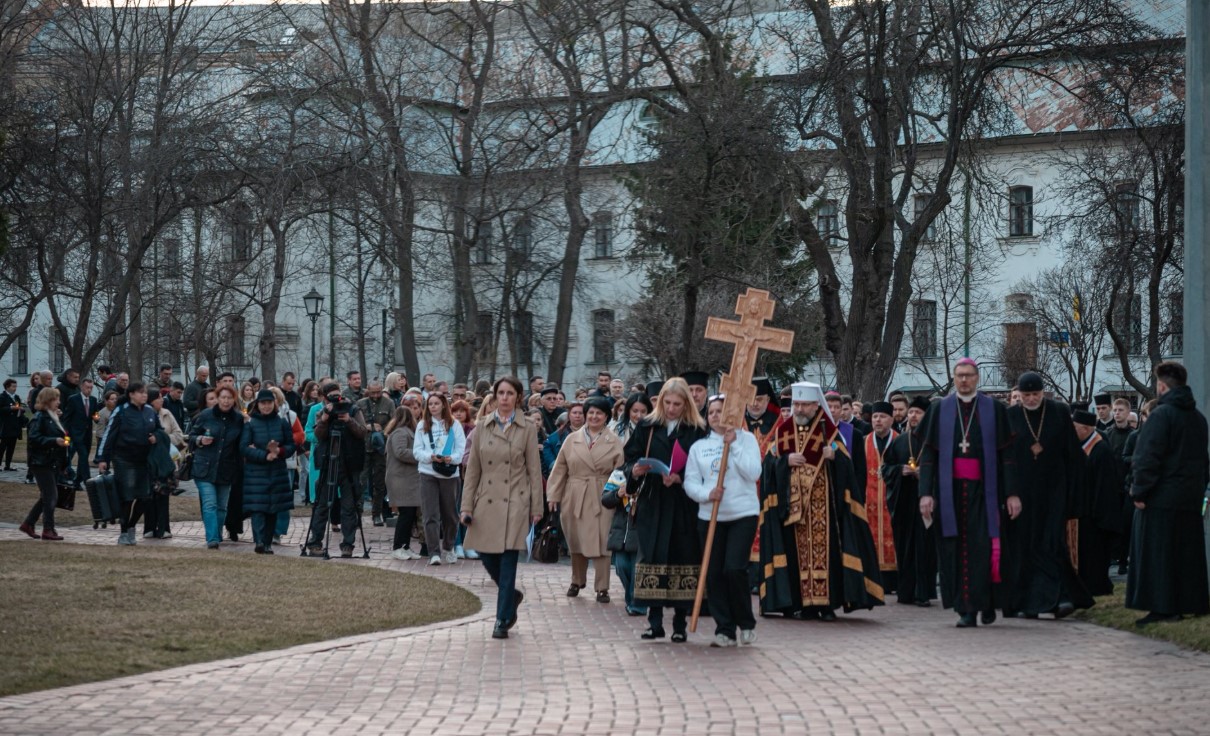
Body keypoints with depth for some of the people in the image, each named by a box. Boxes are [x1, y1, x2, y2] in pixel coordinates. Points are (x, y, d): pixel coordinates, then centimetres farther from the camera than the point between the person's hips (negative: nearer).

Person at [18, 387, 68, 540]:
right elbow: (34, 438, -21)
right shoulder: (39, 417, -12)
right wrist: (55, 441, -27)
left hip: (53, 463, 9)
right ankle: (48, 530, -2)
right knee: (50, 496, -8)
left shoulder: (52, 417, 17)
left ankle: (28, 523, 22)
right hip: (42, 463, -9)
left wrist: (62, 439, 11)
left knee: (47, 496, 12)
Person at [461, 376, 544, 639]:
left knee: (508, 560, -5)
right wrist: (467, 506, 3)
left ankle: (503, 620, 1)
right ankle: (512, 596, 34)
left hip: (515, 502, -3)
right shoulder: (482, 426, 6)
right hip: (487, 501, 3)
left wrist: (536, 508, -1)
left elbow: (534, 470, 2)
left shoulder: (527, 428, 1)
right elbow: (473, 469, 8)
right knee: (487, 556, 6)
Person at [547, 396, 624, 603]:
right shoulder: (572, 439, 7)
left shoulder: (614, 442, 2)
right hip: (574, 499, 3)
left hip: (602, 499, -2)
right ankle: (577, 581, 28)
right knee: (576, 543, 12)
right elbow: (559, 469, 7)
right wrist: (553, 495, 1)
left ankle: (602, 588, 1)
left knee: (601, 544, -5)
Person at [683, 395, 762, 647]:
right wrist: (707, 494, -15)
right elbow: (690, 482, 4)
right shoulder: (698, 446, 10)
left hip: (743, 514, -3)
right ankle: (725, 630, 8)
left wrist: (733, 444, -12)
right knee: (713, 573, 0)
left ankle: (747, 624, 5)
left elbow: (753, 473, -10)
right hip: (709, 516, 3)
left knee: (735, 568, -14)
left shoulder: (746, 439, 3)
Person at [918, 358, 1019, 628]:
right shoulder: (940, 410, 8)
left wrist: (1011, 493, -4)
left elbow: (1006, 454, 3)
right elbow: (928, 454, 5)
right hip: (950, 491, 1)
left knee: (983, 549, -6)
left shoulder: (995, 409, 5)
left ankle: (986, 603, 10)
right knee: (957, 551, -2)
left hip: (983, 490, -1)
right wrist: (926, 492, -5)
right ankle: (966, 610, 2)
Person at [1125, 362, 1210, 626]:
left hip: (1161, 496, -8)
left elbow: (1148, 457, -18)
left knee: (1156, 554, -4)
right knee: (1187, 552, 13)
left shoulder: (1161, 414, -13)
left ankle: (1161, 608, -7)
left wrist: (1139, 492, -13)